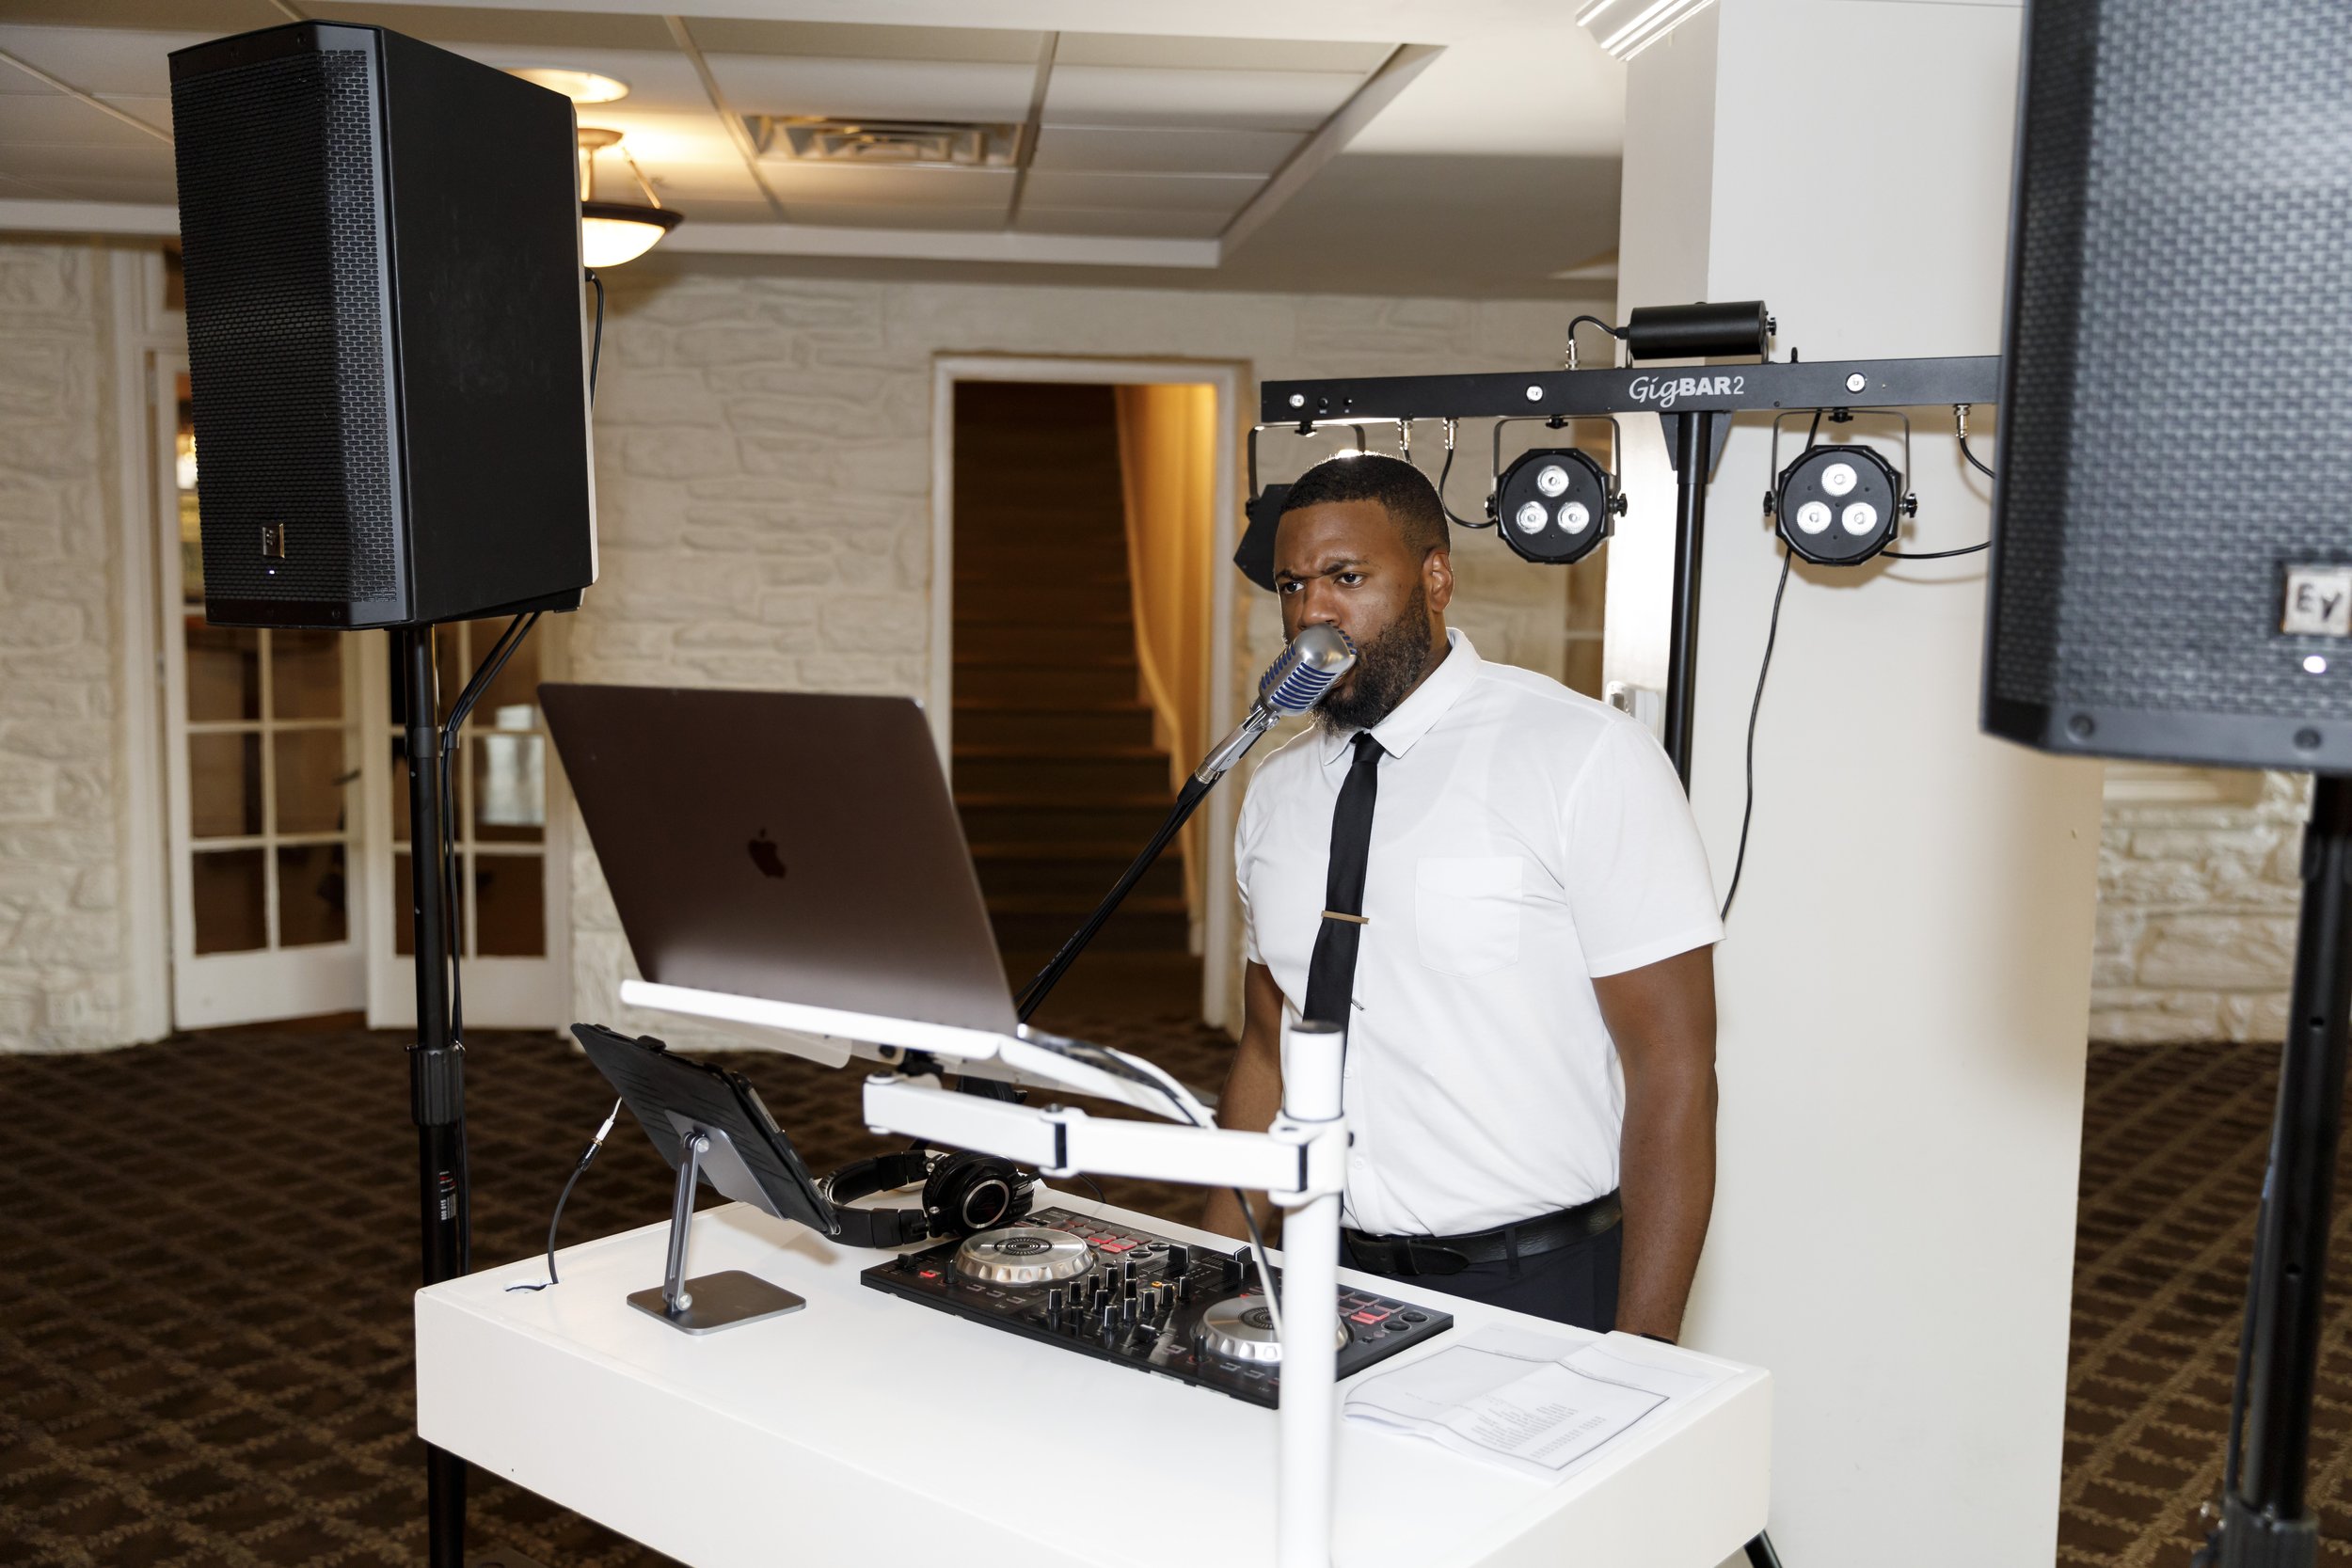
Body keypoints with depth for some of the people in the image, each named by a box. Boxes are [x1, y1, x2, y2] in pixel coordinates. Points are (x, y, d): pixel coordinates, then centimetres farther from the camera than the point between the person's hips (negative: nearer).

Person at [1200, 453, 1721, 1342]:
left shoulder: (1587, 760, -10)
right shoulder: (1276, 792, 7)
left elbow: (1674, 1068, -12)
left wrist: (1642, 1354, -17)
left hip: (1543, 1294, -4)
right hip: (1343, 1277, 5)